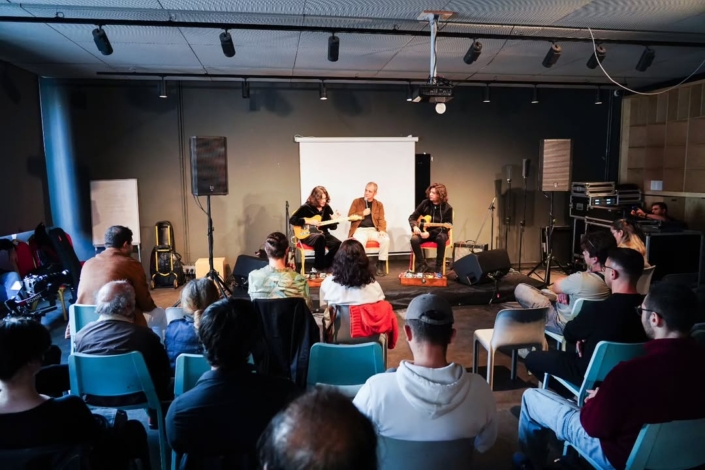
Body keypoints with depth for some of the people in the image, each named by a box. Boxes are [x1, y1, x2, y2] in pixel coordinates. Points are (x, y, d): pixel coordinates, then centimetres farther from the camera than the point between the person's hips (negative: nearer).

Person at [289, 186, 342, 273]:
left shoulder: (327, 208, 8)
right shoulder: (306, 207, -5)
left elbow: (332, 227, 11)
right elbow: (292, 220, -12)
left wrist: (334, 220, -11)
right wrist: (308, 221, -18)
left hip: (323, 234, 5)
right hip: (307, 235, -5)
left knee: (338, 243, -24)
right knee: (320, 237, -39)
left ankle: (325, 266, -5)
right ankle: (318, 268, -26)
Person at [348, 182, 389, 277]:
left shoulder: (379, 204, 13)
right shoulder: (357, 201, 8)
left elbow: (381, 220, 4)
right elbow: (350, 217, 2)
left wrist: (382, 230, -15)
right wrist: (362, 213, -10)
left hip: (373, 230, 2)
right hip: (359, 229, -2)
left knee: (386, 239, -28)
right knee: (362, 240, -38)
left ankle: (381, 265, -15)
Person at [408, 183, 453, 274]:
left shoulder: (447, 208, -10)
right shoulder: (425, 203, -2)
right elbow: (412, 217, 3)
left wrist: (430, 233, -24)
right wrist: (415, 226, -20)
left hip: (438, 233, -2)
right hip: (424, 231, 2)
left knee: (441, 238, -38)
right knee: (414, 239, -29)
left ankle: (439, 266, -20)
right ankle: (422, 265, -10)